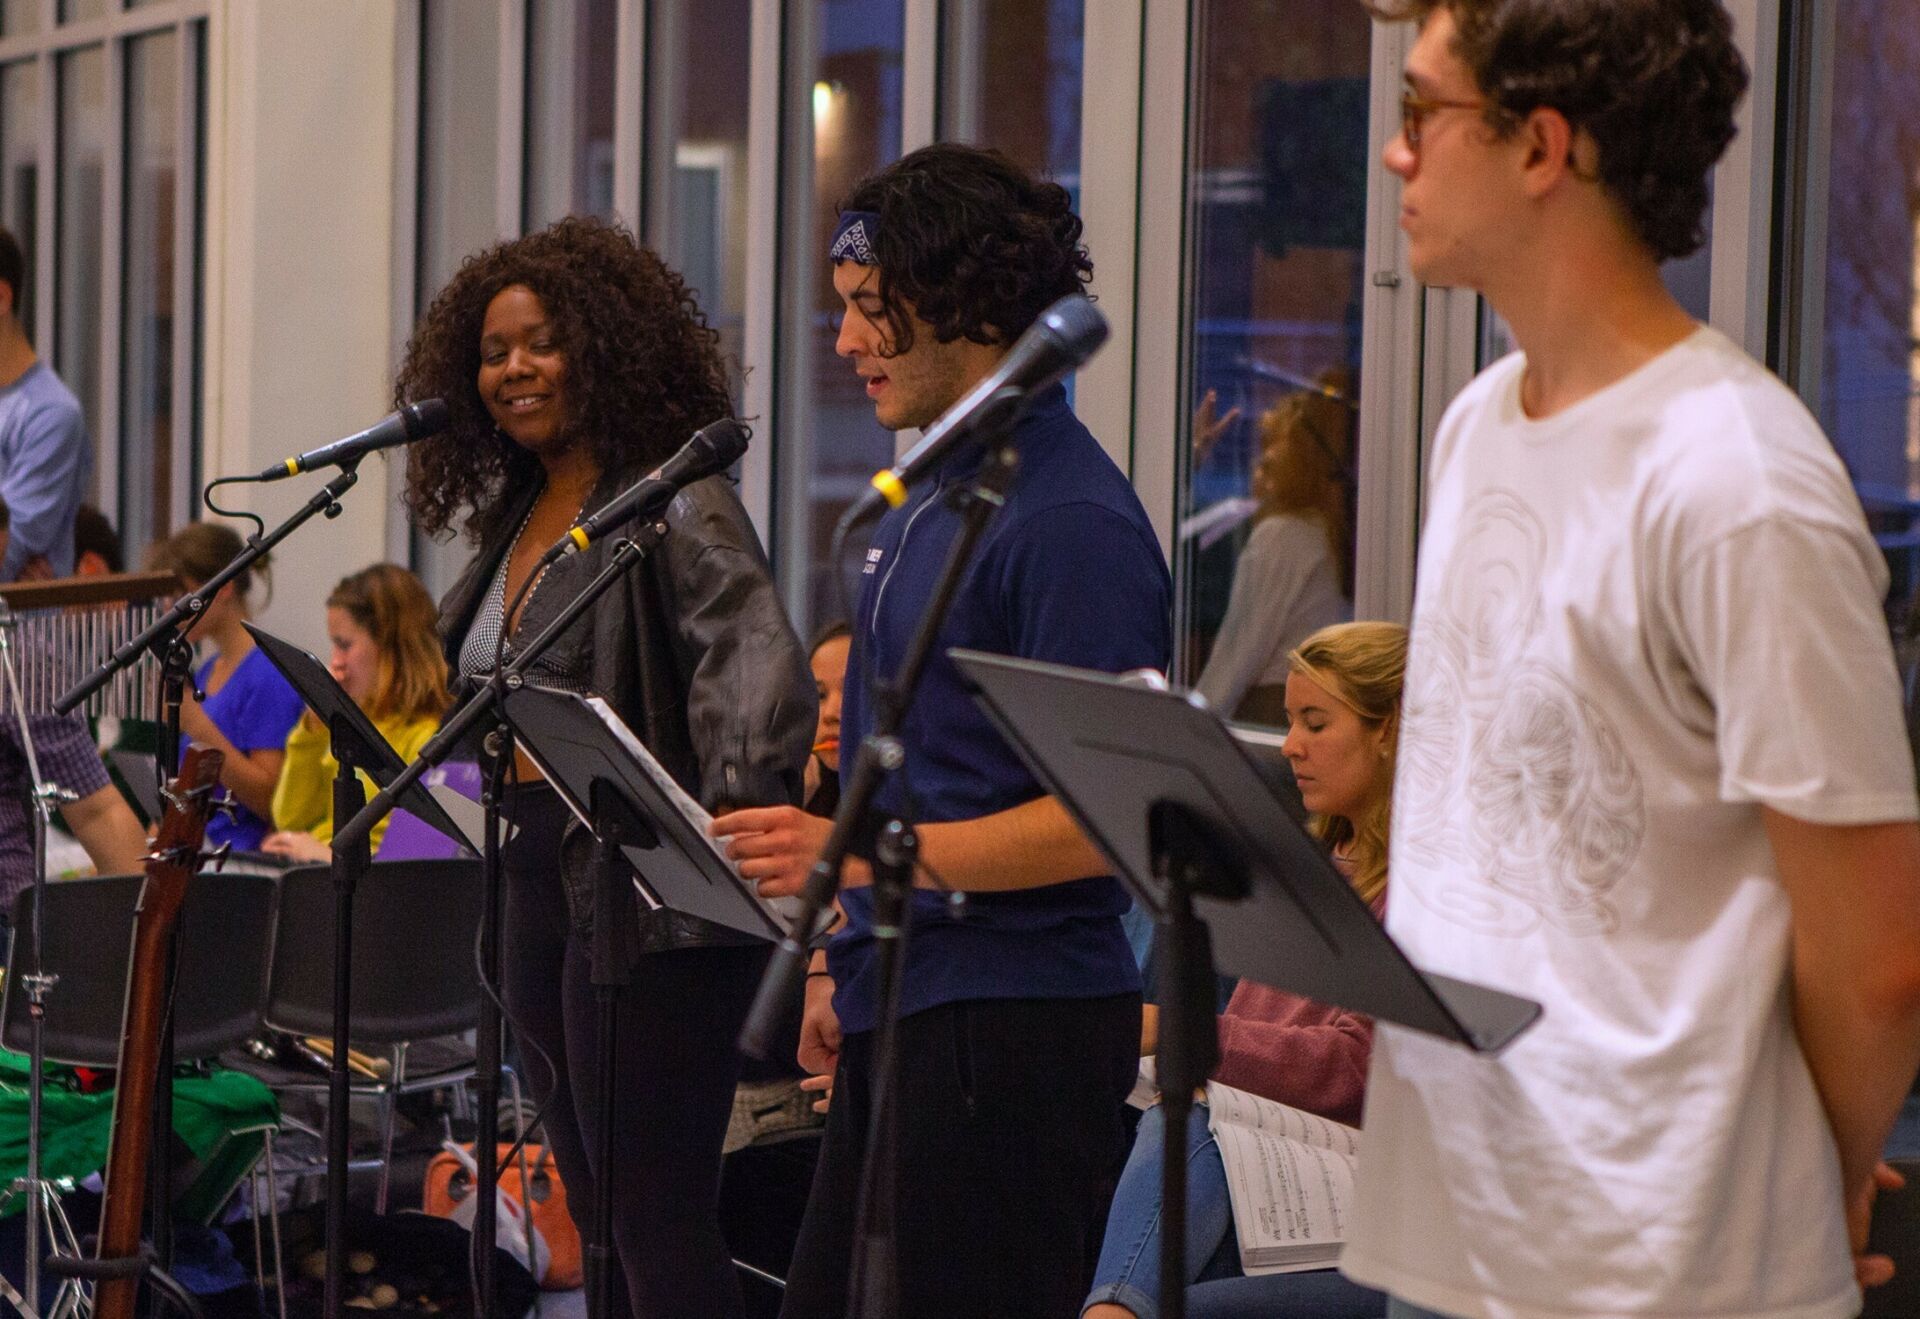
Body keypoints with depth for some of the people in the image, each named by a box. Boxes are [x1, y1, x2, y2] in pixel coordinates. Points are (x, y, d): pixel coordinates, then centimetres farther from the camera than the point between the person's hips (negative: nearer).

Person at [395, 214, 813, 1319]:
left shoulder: (674, 501, -12)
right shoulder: (514, 516, 15)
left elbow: (757, 660, -25)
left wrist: (734, 820, -36)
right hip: (538, 884, 9)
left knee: (658, 1210, -9)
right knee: (598, 1204, 13)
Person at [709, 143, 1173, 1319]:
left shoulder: (1071, 518, -16)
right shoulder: (931, 499, 16)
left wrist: (857, 851, -24)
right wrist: (844, 960, 20)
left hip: (1014, 1021, -10)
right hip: (906, 1005, 10)